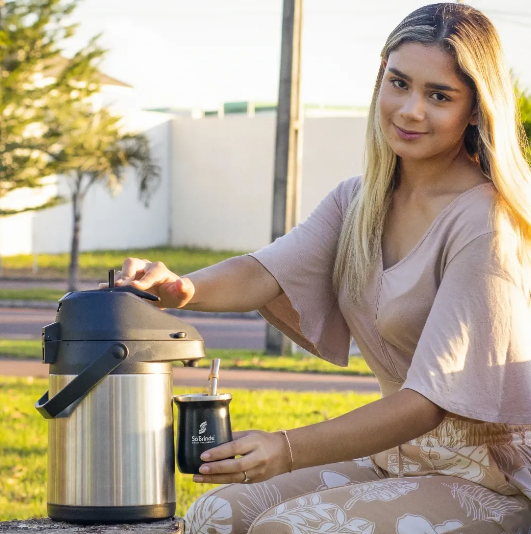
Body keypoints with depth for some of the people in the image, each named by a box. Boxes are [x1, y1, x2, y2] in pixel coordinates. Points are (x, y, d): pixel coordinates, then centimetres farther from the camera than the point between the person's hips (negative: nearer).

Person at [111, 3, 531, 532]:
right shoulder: (359, 201, 5)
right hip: (397, 456, 7)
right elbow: (267, 273, -11)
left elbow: (431, 398, -25)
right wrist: (182, 288, -34)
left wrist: (289, 450, -36)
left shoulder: (483, 223, -19)